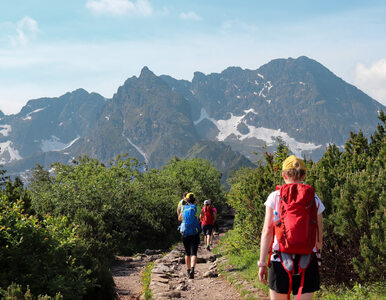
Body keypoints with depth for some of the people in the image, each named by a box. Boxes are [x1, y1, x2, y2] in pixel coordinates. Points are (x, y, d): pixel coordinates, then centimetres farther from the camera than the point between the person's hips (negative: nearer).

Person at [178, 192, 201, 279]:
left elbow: (179, 218, 18)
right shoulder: (195, 208, -3)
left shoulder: (183, 208, 4)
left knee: (187, 253, 18)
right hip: (195, 233, -3)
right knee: (193, 253, -6)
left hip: (185, 233, 3)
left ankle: (188, 270, 25)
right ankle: (192, 269, -28)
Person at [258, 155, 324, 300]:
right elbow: (318, 236, 8)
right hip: (308, 261, 1)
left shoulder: (274, 197, 0)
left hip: (281, 258, -1)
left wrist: (262, 262, -4)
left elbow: (267, 232, -5)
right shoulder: (314, 199, 4)